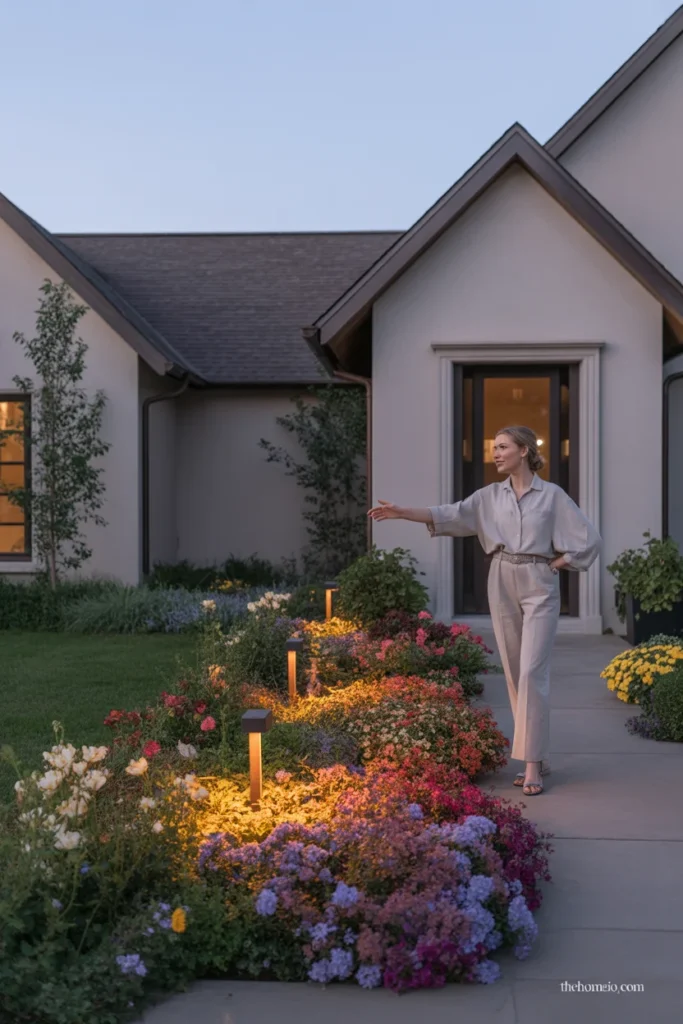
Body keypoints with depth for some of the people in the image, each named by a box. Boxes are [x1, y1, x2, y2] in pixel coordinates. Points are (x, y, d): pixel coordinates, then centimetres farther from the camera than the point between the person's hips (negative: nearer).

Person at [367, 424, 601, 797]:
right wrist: (402, 512, -17)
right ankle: (538, 756, 17)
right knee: (515, 675, 7)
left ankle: (532, 765, -11)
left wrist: (554, 566, -4)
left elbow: (590, 539, -1)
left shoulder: (552, 495, -2)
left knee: (532, 672, -12)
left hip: (539, 587, -4)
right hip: (502, 585, 4)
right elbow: (451, 515, -5)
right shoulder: (490, 496, 7)